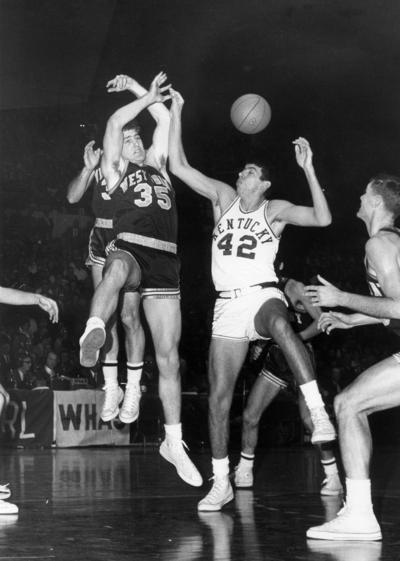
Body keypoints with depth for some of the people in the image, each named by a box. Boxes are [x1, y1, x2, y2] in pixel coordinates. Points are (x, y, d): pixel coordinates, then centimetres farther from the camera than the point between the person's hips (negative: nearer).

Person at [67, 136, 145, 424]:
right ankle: (111, 387, 13)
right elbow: (73, 197, -3)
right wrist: (88, 168, -16)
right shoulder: (101, 163, 3)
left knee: (129, 316, -7)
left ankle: (133, 389, 5)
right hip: (102, 239, 3)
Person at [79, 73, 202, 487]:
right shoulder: (114, 171, 15)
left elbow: (165, 119, 30)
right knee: (117, 269, -45)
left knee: (169, 357, 4)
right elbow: (115, 123, 4)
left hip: (164, 261, 5)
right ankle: (93, 333, -70)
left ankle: (173, 442, 11)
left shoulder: (156, 166, 27)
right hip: (130, 249, -5)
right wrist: (147, 97, 11)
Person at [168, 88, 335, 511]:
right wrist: (176, 114, 4)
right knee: (218, 397, 0)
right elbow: (178, 167, 8)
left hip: (263, 296, -4)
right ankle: (221, 483, 10)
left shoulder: (274, 210, 6)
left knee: (281, 325, -42)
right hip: (228, 305, 4)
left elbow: (322, 219, -8)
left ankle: (318, 413, -51)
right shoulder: (224, 198, 13)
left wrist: (308, 169, -15)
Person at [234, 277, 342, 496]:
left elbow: (320, 321, -14)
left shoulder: (293, 288, -13)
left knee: (309, 418, -18)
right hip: (275, 360, 6)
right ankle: (244, 472, 19)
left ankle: (332, 476, -9)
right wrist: (257, 345, -5)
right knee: (249, 416, 2)